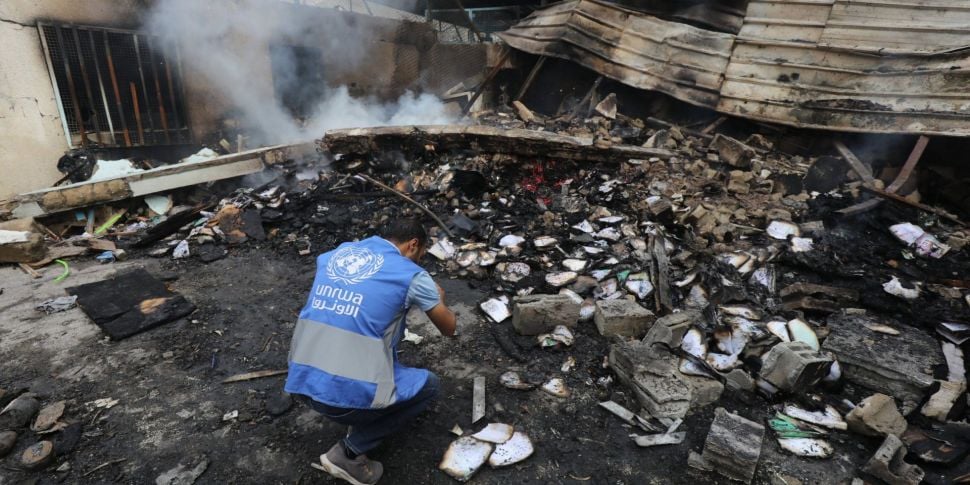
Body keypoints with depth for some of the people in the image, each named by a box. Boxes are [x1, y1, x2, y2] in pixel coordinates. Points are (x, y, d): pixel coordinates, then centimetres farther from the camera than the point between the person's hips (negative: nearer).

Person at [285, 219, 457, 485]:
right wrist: (439, 299, 31)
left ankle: (358, 416, 25)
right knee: (429, 384, 18)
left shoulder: (336, 253, 11)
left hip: (302, 382, 7)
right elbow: (449, 328, 10)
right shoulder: (411, 275, -4)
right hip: (351, 393, -7)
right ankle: (349, 453, 9)